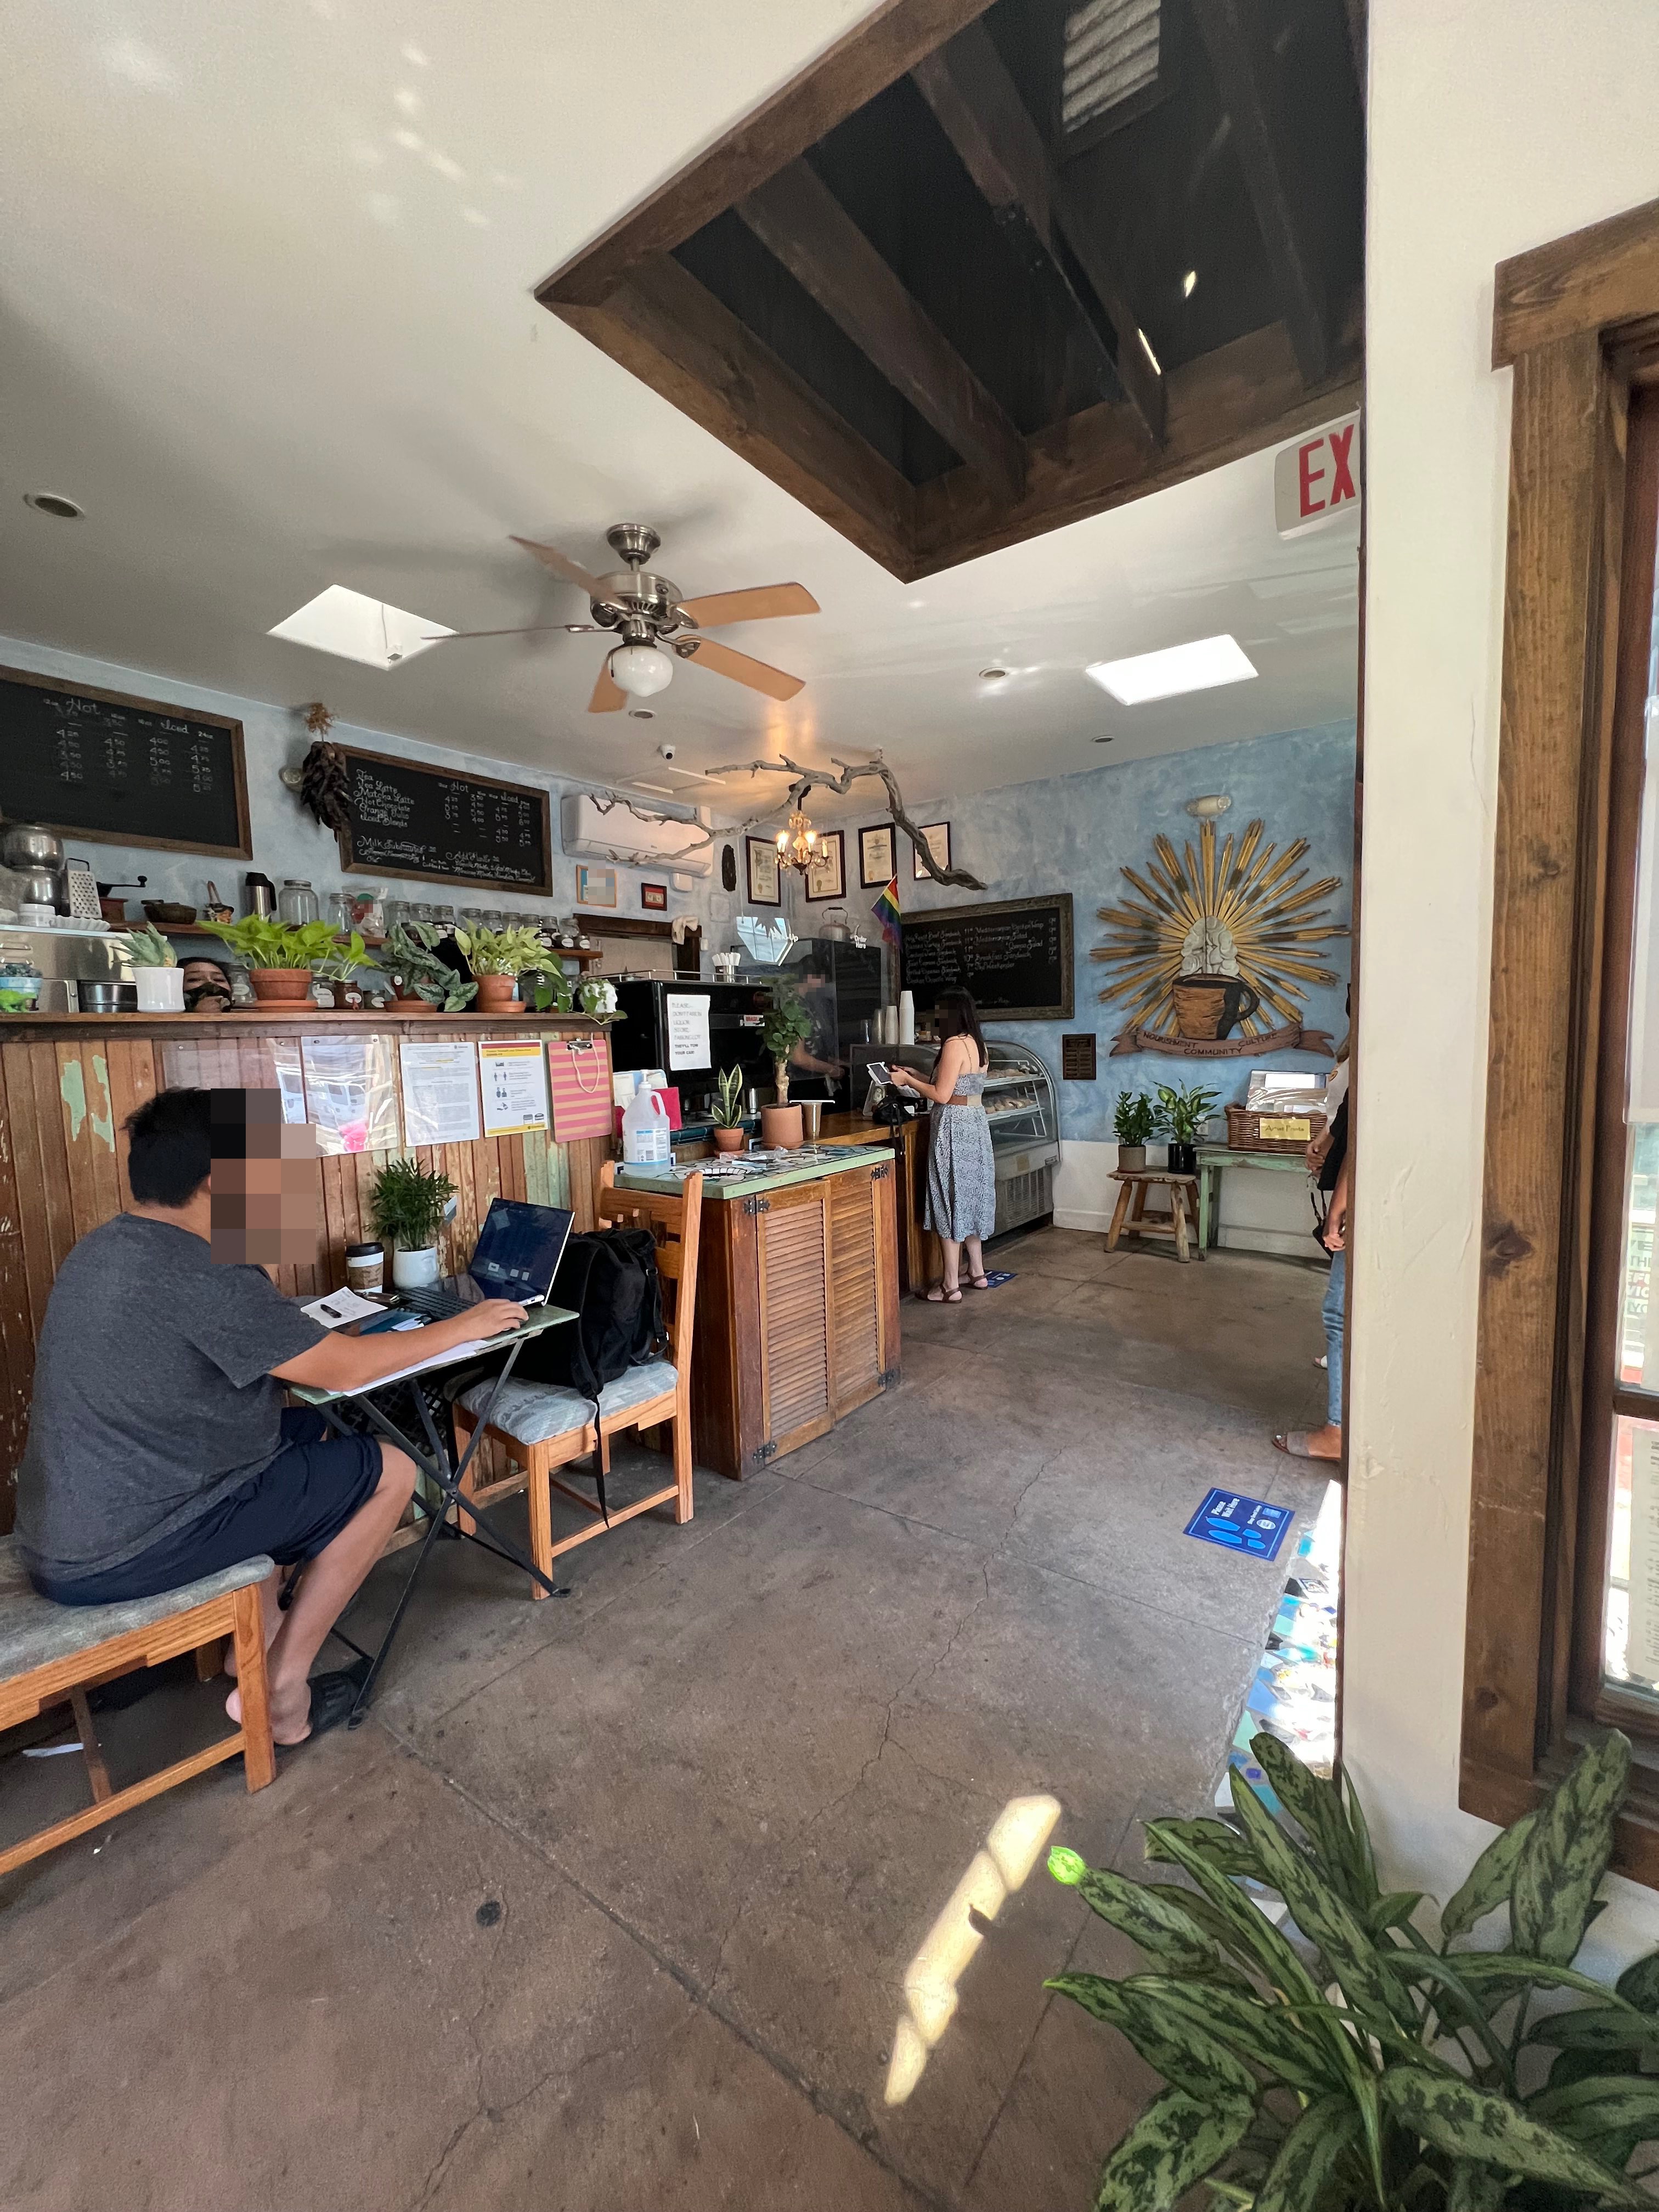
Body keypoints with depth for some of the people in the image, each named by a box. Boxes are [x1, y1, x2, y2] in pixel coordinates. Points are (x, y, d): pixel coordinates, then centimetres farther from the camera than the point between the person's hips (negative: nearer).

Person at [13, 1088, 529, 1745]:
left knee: (308, 1431, 20)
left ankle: (260, 1632, 23)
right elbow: (345, 1369, -19)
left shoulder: (102, 1248, 3)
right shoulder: (202, 1275, -27)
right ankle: (279, 1694, 8)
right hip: (116, 1560, -9)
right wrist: (465, 1326, -8)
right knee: (389, 1472, -4)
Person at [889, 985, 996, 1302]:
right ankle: (978, 1273, 28)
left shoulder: (954, 1044, -16)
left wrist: (908, 1081, -5)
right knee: (971, 1196, 17)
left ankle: (951, 1286, 4)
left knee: (950, 1201, -3)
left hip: (954, 1127, -9)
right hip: (976, 1123, 9)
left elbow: (942, 1095, -17)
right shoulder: (978, 1044, 12)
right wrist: (917, 1077, 18)